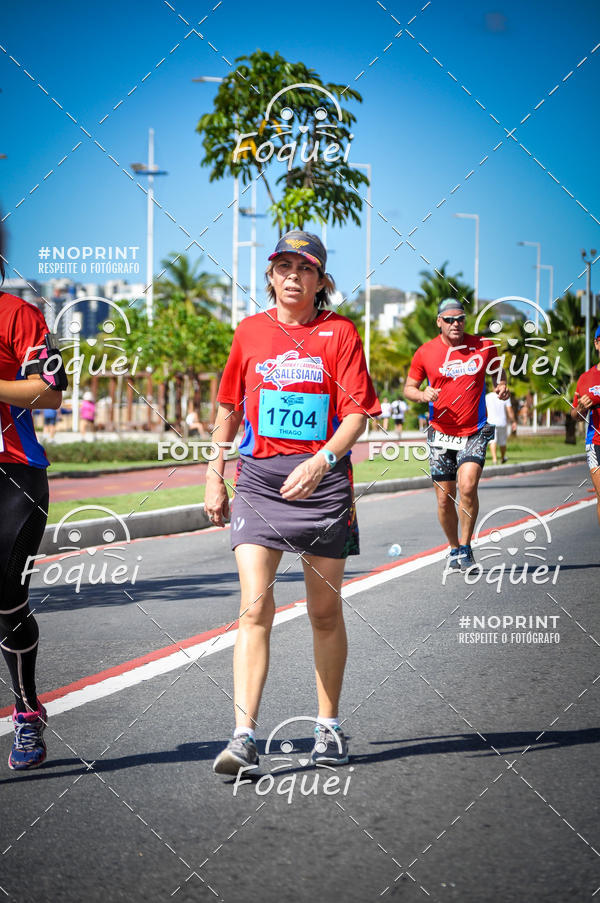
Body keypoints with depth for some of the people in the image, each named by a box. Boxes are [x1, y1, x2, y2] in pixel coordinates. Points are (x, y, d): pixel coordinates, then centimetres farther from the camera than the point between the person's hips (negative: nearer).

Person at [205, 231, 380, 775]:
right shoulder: (250, 332, 9)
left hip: (322, 479, -1)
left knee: (325, 611, 9)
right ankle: (244, 736, -16)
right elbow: (229, 409, 18)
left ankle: (329, 727, 24)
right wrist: (215, 478, 13)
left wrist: (321, 461, -22)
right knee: (255, 606, -12)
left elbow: (358, 413, -6)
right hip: (259, 479, 1)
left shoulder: (339, 332, 1)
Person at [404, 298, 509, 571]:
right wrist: (422, 394, -14)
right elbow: (409, 387, 8)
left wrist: (501, 385, -4)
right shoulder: (425, 352, -1)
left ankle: (466, 546, -4)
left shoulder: (483, 346, 0)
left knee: (468, 487, -21)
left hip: (474, 432, -1)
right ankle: (454, 548, 26)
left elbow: (497, 370, 18)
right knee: (445, 498, 4)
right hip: (441, 434, 1)